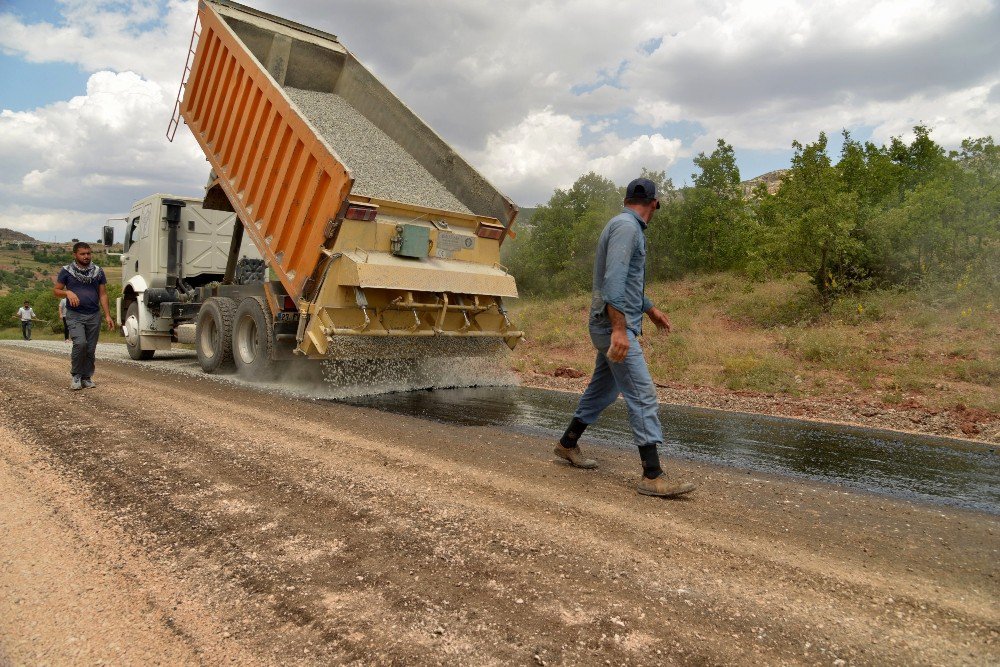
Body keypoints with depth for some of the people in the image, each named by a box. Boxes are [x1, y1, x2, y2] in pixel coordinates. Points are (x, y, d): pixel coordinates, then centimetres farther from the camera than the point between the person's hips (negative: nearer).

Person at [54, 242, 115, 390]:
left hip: (94, 315, 3)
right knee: (80, 343, -20)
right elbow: (56, 291, 9)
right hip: (74, 315, -3)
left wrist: (107, 315, 3)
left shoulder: (98, 271, 10)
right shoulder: (67, 271, 4)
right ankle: (76, 375, -2)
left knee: (90, 349, 3)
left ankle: (87, 378, 14)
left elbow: (103, 294, 10)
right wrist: (68, 292, -14)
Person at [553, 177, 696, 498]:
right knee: (643, 396, -11)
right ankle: (653, 476, -10)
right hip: (615, 326, -10)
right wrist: (619, 327, -32)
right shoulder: (626, 226, -13)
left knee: (603, 388, 19)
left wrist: (650, 308, 34)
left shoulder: (627, 227, 19)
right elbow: (614, 279, -25)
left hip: (615, 325, 10)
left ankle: (568, 444, 32)